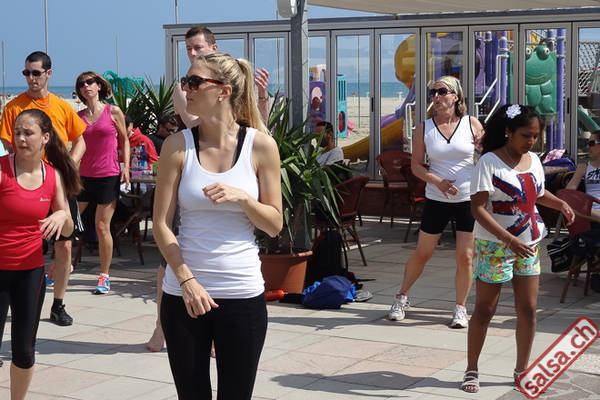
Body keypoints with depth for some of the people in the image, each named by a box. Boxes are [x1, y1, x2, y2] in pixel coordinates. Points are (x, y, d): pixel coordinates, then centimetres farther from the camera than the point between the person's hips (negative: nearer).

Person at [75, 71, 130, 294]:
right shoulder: (78, 117, 7)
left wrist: (126, 166, -1)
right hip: (83, 175, 3)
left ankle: (104, 277, 9)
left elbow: (124, 139, 9)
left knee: (102, 227, -2)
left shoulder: (113, 112, 1)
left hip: (108, 176, -3)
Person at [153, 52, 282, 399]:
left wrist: (241, 197, -15)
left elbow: (275, 225, 3)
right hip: (184, 293, 1)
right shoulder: (178, 146, 0)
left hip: (242, 294, -1)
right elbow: (161, 224, -1)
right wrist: (186, 280, -12)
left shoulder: (261, 145, -1)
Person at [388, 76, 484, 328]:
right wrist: (437, 181, -14)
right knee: (422, 253, 8)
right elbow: (416, 164, 2)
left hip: (469, 199, -1)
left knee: (465, 257, 0)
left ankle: (460, 308, 17)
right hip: (436, 200, 1)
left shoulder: (472, 124, -1)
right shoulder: (424, 129, 1)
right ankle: (402, 298, 27)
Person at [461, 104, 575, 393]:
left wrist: (560, 204, 3)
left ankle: (521, 371, 20)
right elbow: (478, 208, -21)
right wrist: (509, 240, -28)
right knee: (484, 310, 3)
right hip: (494, 246, -6)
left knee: (528, 309, 7)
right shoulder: (489, 162, -15)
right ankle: (472, 370, 17)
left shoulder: (533, 160, 6)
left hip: (528, 245, 6)